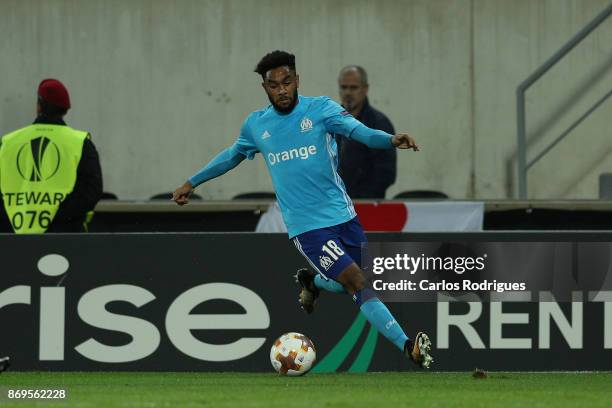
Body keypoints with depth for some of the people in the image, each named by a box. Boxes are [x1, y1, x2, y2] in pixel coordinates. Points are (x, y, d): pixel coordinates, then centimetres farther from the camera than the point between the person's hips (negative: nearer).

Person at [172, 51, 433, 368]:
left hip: (343, 215, 2)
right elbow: (233, 155, 24)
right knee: (357, 282, -16)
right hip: (307, 226, -2)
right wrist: (192, 182, 30)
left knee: (344, 285, 14)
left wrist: (391, 140, -40)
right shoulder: (255, 125, 4)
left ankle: (311, 282, 47)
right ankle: (408, 347, -21)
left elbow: (360, 132, -19)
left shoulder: (320, 109, -3)